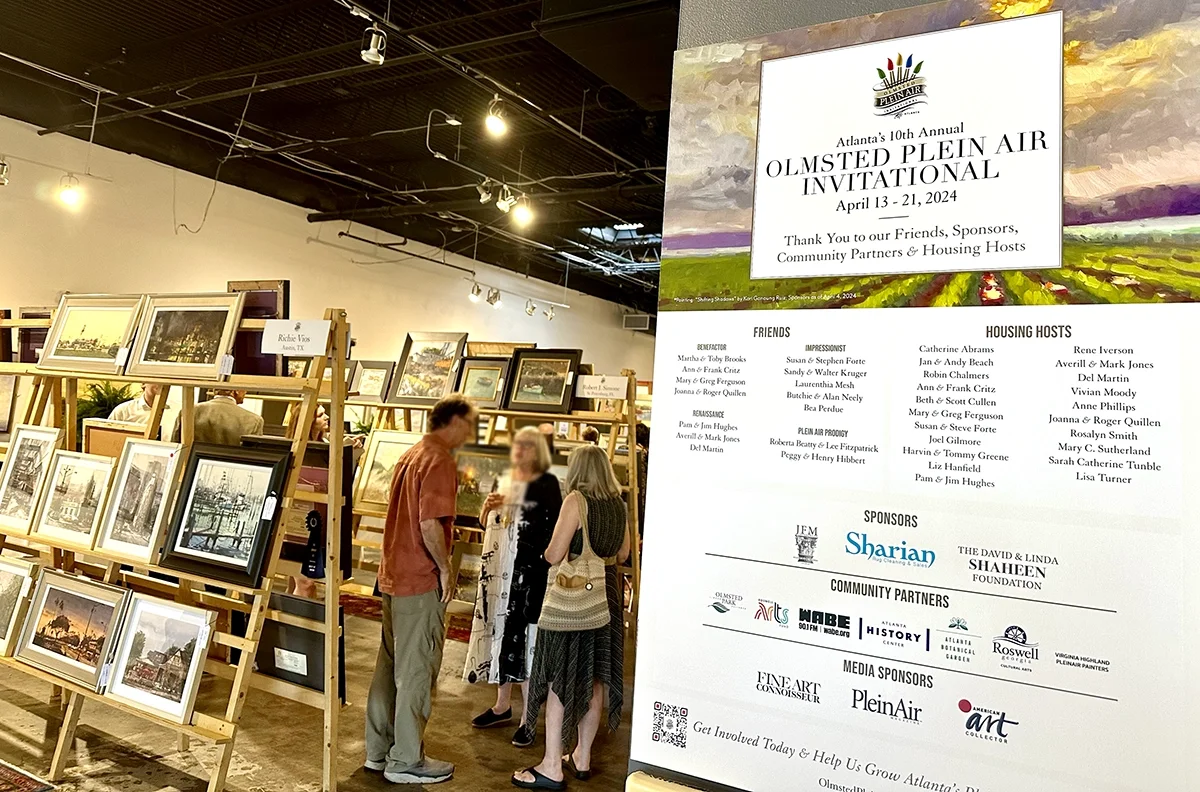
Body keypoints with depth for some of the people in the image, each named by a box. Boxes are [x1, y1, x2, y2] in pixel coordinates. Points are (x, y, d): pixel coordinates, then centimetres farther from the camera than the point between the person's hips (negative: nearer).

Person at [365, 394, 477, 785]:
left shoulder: (410, 455, 12)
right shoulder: (440, 462, -17)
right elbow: (431, 524, -24)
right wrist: (445, 567, -14)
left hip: (393, 574, 9)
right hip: (421, 580, -9)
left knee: (389, 664, 17)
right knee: (416, 671, 2)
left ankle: (378, 749, 28)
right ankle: (406, 761, 12)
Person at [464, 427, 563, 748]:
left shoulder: (547, 483, -6)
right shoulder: (506, 481, 13)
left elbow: (557, 528, -12)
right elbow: (485, 523, 18)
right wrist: (488, 507, -3)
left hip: (529, 572, -6)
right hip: (499, 569, 7)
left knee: (524, 638, -3)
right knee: (500, 631, 13)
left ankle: (528, 718, 9)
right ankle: (503, 706, 30)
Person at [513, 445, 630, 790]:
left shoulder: (576, 500, -15)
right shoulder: (618, 503, 3)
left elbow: (554, 555, -18)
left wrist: (547, 551, 4)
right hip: (606, 591, 7)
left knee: (560, 679, 3)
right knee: (594, 677, 14)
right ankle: (583, 757, 27)